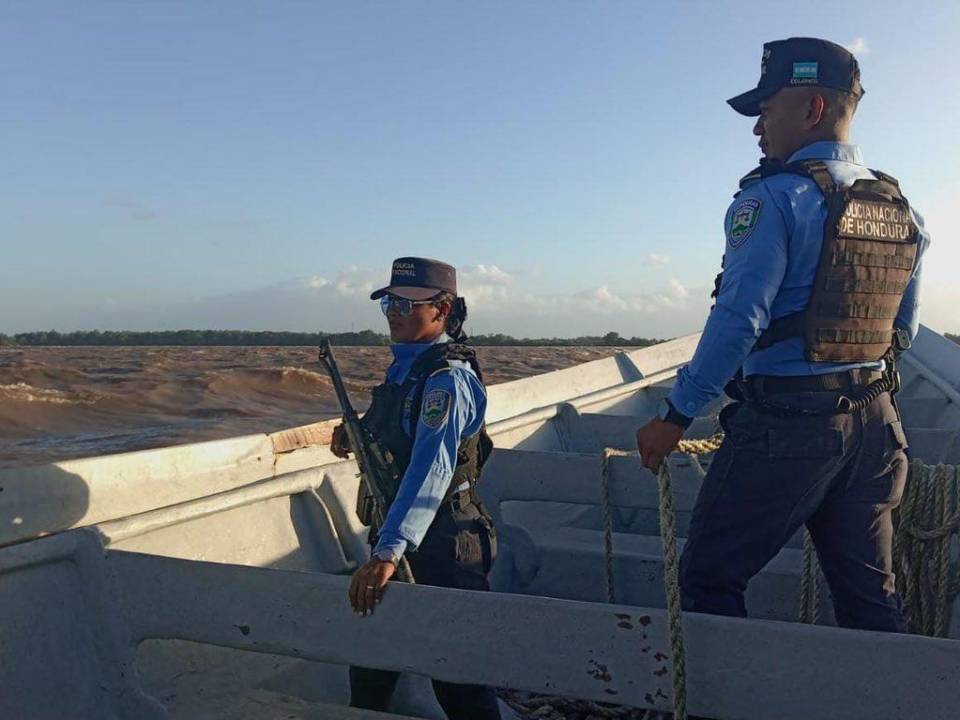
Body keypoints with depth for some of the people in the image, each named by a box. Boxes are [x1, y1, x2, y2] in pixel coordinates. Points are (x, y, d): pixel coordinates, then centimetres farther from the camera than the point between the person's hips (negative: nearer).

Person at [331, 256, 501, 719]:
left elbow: (432, 468, -34)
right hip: (396, 537, 9)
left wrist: (389, 551, -42)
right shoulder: (405, 367, 8)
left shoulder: (448, 378, -20)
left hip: (440, 545, -9)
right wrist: (356, 435, 4)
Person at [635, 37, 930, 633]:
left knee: (711, 580, 5)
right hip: (875, 423, 8)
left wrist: (676, 416, -12)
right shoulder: (903, 209, 12)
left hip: (785, 425, -7)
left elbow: (738, 320, -18)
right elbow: (903, 330, 18)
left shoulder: (775, 199, -12)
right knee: (870, 593, 17)